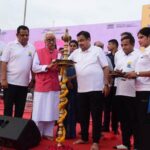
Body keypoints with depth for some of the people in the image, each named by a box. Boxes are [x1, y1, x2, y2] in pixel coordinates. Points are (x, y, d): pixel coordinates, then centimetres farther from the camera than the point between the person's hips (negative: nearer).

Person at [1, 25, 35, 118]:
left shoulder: (32, 48, 8)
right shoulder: (11, 45, -2)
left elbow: (33, 66, 11)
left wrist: (33, 80, 7)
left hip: (24, 83, 4)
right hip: (10, 82, -3)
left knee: (20, 109, 10)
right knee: (8, 107, 3)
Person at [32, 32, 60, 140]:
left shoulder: (59, 53, 9)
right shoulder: (39, 52, 4)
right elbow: (34, 68, -5)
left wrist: (59, 67, -21)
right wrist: (47, 66, -15)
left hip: (54, 86, 2)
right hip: (41, 85, -2)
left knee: (51, 110, 6)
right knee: (39, 110, 2)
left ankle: (48, 133, 17)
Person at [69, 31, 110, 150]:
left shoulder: (97, 50, -1)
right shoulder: (75, 53, 12)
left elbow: (105, 68, -3)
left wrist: (106, 84, -9)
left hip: (96, 89, -5)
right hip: (81, 90, 5)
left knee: (96, 116, 1)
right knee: (83, 116, 13)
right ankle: (84, 138, 27)